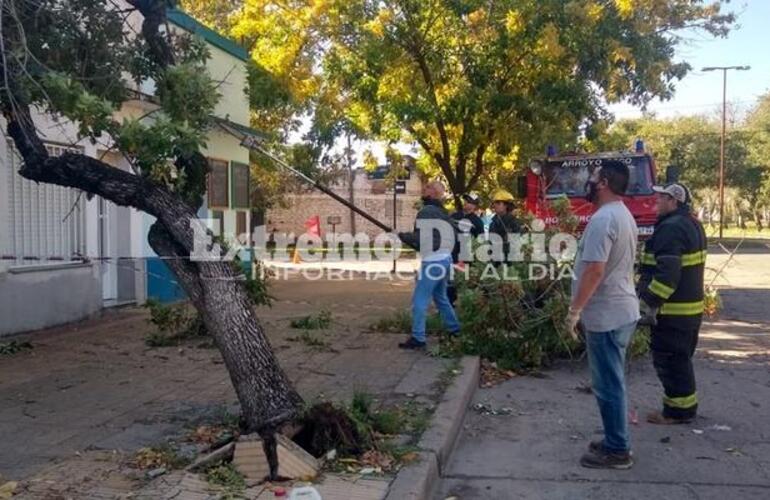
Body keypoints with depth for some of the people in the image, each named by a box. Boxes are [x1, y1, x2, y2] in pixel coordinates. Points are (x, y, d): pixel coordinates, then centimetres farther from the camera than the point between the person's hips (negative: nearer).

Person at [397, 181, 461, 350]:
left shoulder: (426, 212, -13)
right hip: (445, 259, 9)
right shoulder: (443, 213, 13)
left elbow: (420, 239, -20)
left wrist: (402, 235, -5)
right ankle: (454, 328, 32)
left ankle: (418, 338, -4)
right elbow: (453, 238, 16)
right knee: (440, 297, 24)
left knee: (419, 300, -5)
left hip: (432, 262, -9)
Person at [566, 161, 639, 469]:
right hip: (621, 311, 10)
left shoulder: (603, 219, -20)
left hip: (606, 316, -10)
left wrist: (574, 309, -17)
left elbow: (594, 270, -26)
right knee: (612, 383, 18)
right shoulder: (623, 215, 14)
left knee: (608, 385, 0)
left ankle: (617, 452, 9)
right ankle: (616, 442, 28)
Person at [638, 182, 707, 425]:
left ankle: (677, 411, 7)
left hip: (672, 311, -10)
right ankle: (685, 405, 30)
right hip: (692, 307, 10)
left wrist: (649, 303, -23)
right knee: (681, 359, 19)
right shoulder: (692, 224, 14)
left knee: (669, 360, -1)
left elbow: (666, 273, -26)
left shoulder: (671, 228, -19)